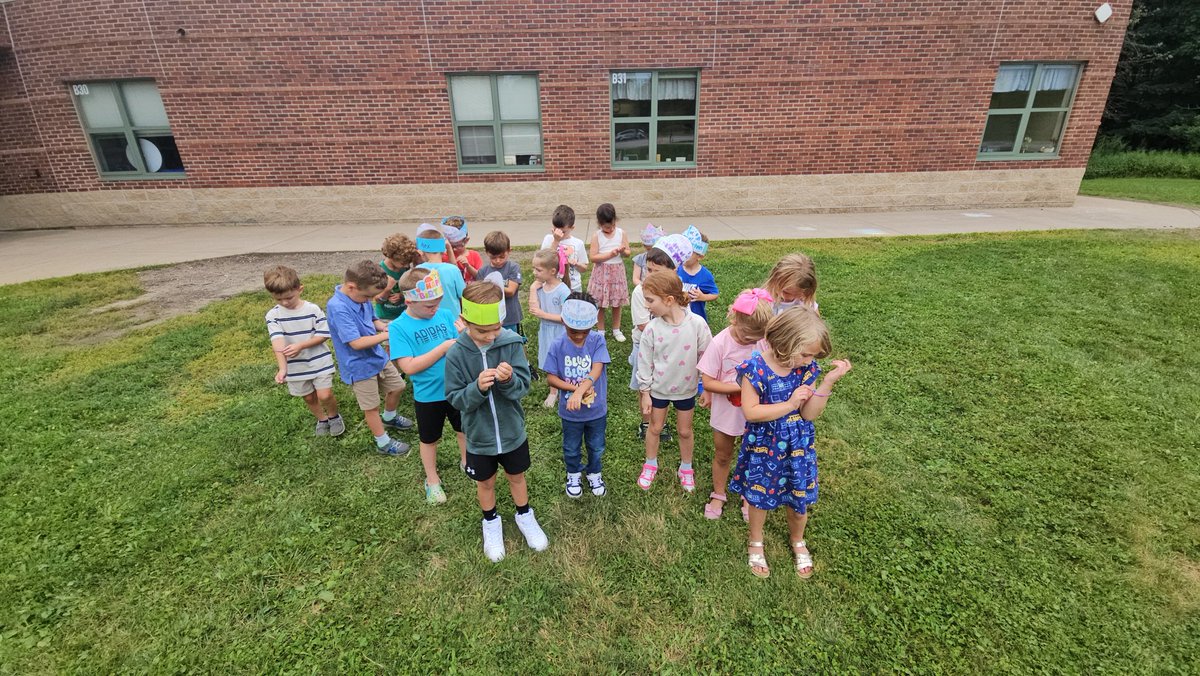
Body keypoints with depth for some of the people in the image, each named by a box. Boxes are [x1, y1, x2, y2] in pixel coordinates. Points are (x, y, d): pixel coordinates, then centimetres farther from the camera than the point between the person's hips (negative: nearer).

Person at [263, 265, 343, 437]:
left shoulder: (313, 309, -13)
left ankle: (334, 416, 24)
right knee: (309, 398, 17)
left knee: (324, 395, -7)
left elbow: (324, 334, -11)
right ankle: (321, 419, 43)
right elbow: (278, 343, -23)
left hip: (320, 362, -2)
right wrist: (282, 368, -34)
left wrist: (300, 345, -24)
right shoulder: (272, 316, -10)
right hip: (296, 367, 3)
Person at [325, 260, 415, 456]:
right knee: (371, 406, 10)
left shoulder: (360, 296, -6)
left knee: (397, 386, 23)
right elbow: (356, 343, -31)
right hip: (360, 366, -8)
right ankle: (383, 443, 30)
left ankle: (389, 417, 51)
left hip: (378, 356, 8)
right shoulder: (337, 308, -30)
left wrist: (385, 326, -9)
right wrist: (387, 335, -28)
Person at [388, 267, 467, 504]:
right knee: (429, 439, 19)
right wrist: (443, 348, -27)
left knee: (464, 429, 24)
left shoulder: (445, 315, -8)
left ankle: (466, 461, 52)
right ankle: (432, 480, 42)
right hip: (427, 396, -3)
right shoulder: (398, 327, -18)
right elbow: (409, 367, -24)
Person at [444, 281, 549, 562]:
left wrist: (509, 380, -38)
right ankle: (491, 522, 50)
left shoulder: (512, 343, -19)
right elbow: (455, 399, -14)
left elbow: (523, 387, -16)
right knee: (485, 482, 22)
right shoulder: (456, 354, -19)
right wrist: (477, 387, -34)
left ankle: (525, 515, 50)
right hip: (479, 436, 0)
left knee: (517, 476, 23)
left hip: (512, 431, 0)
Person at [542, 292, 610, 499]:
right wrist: (575, 388, -25)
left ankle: (594, 474, 50)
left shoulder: (597, 340, -18)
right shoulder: (558, 345, -16)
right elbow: (550, 377, -12)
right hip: (570, 411, 0)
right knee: (571, 448, 22)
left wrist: (579, 391, -41)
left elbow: (596, 371, -27)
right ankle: (573, 475, 50)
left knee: (596, 447, 22)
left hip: (596, 409, 0)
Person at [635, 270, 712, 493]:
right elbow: (645, 363, -7)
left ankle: (686, 468, 43)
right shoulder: (652, 329, -18)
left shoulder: (697, 323, -22)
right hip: (658, 388, 1)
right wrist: (645, 393, -2)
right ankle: (650, 465, 43)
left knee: (685, 431, 18)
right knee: (655, 428, 19)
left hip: (686, 389, 0)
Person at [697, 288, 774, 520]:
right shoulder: (720, 343, -23)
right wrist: (742, 386, -25)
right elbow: (708, 382, -20)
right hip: (726, 412, -1)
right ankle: (718, 495, 44)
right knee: (722, 455, 20)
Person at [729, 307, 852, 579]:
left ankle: (798, 543, 51)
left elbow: (809, 414, -13)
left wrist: (828, 382, -23)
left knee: (799, 498, 19)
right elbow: (750, 412, -25)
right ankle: (755, 543, 46)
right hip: (763, 446, -3)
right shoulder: (756, 368, -24)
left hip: (797, 446, 3)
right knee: (760, 496, 18)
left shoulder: (806, 368, -12)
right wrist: (790, 404, -27)